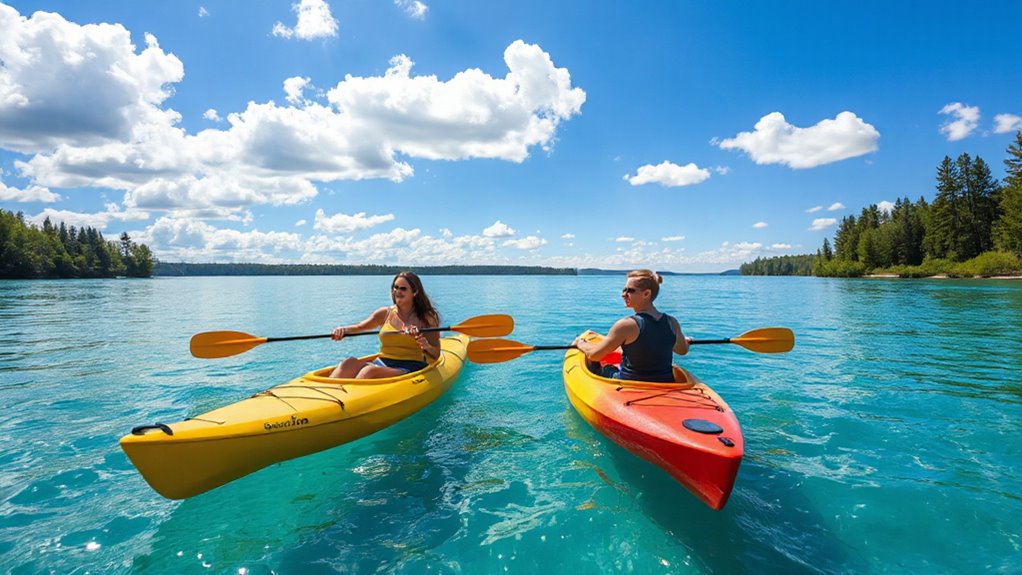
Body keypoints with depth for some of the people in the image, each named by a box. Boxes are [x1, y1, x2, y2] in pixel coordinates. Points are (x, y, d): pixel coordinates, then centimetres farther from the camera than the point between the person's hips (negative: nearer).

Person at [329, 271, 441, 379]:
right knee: (350, 363, -27)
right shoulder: (385, 313, 13)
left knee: (370, 371, -33)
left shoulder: (425, 318, 2)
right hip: (381, 364, 4)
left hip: (410, 368, -4)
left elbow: (436, 355, 4)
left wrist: (426, 347, -18)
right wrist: (343, 330, -11)